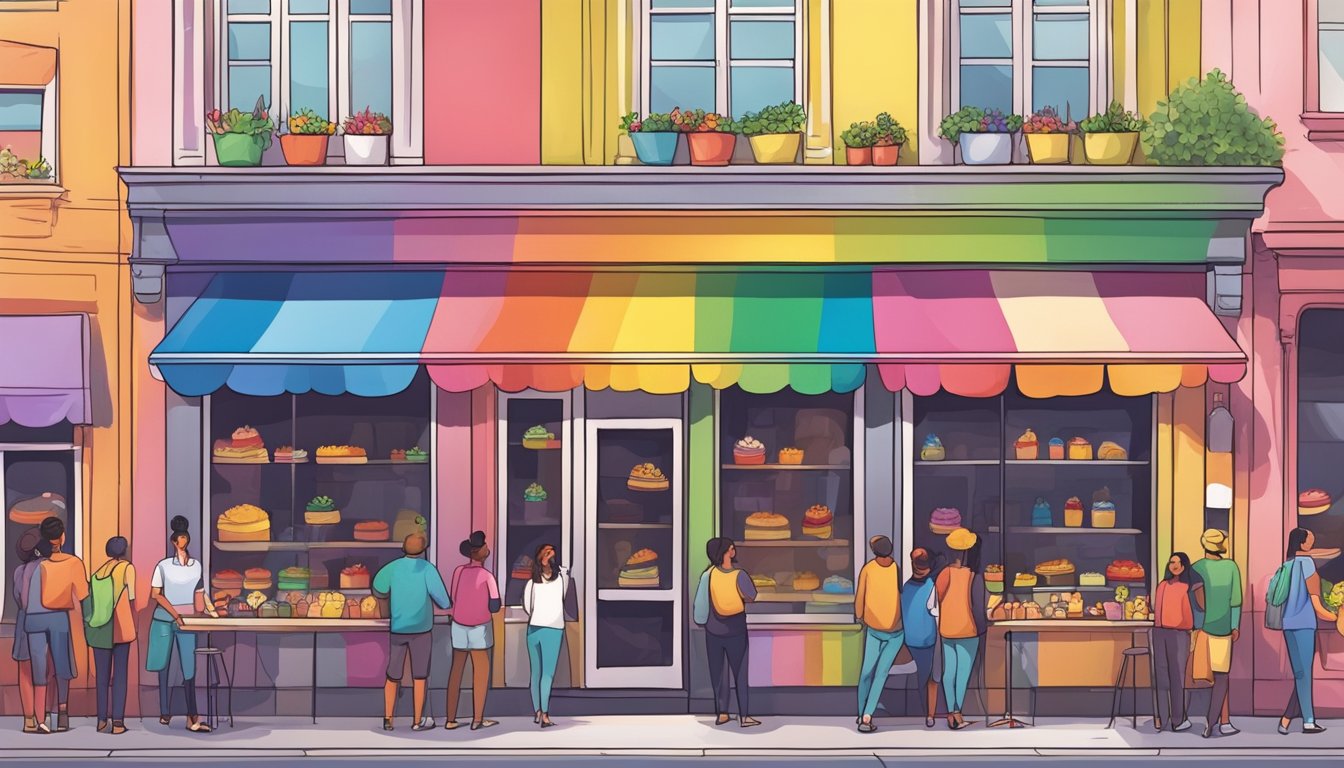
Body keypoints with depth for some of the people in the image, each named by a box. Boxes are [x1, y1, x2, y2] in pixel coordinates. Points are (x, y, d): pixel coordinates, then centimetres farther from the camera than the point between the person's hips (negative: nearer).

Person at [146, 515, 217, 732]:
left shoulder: (197, 566, 5)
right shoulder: (163, 566, -4)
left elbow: (199, 594, 12)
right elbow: (155, 594, -6)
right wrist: (175, 614, -14)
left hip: (186, 622, 1)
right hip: (164, 621, -1)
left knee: (189, 669, -6)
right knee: (165, 667, 5)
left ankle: (192, 719, -10)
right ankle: (165, 713, 14)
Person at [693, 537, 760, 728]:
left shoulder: (708, 575, -7)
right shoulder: (740, 575, -14)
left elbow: (700, 602, -1)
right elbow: (752, 597, -7)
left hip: (713, 631, 2)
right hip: (736, 632, -2)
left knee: (718, 673, 11)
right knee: (741, 673, 4)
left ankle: (722, 713, 12)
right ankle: (744, 715, 2)